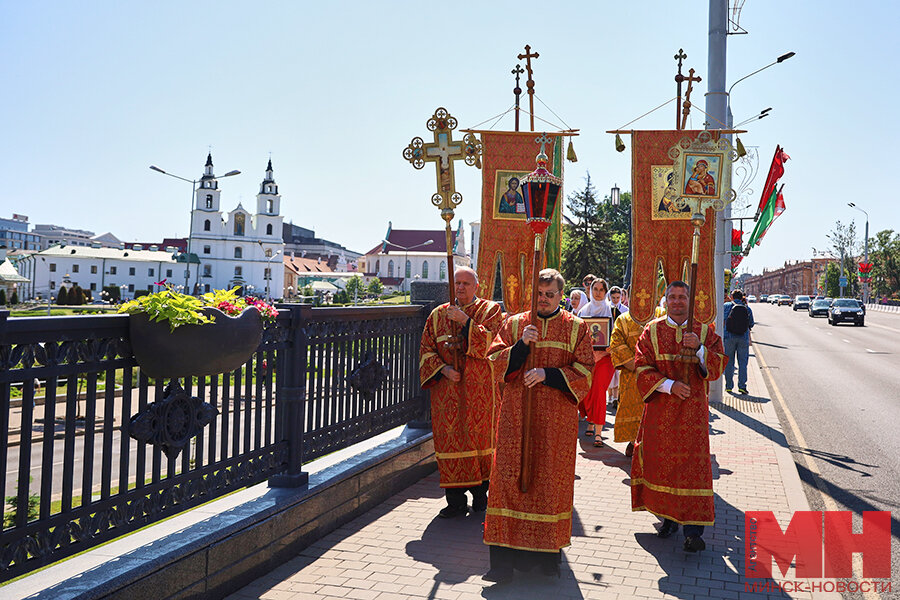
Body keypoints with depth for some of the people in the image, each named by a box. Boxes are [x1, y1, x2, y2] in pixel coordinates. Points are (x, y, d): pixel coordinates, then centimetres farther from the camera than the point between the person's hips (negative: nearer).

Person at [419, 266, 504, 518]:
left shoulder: (490, 310, 3)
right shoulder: (438, 314, 11)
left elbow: (489, 343, -13)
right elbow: (426, 349, 7)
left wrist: (465, 321, -19)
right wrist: (443, 369, -9)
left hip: (479, 389, -2)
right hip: (446, 389, 2)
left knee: (479, 437, 2)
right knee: (449, 438, 0)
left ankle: (480, 493, 19)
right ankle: (456, 501, 8)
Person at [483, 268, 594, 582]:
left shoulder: (576, 328, 6)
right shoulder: (513, 324, 9)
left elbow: (584, 373, -1)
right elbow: (496, 364, 2)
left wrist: (548, 374, -14)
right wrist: (521, 345, -14)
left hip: (557, 418, -1)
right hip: (516, 415, 1)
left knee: (552, 479, 3)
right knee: (511, 476, -3)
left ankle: (549, 551, 18)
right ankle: (505, 557, 3)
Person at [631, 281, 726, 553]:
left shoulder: (705, 332, 5)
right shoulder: (652, 331, 5)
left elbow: (718, 366, -3)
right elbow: (642, 368, -2)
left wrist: (699, 348, -20)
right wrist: (669, 385, -16)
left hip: (693, 409, -1)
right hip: (660, 408, 1)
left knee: (693, 464, -7)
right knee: (661, 462, 6)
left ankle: (693, 529, -3)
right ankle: (669, 516, 24)